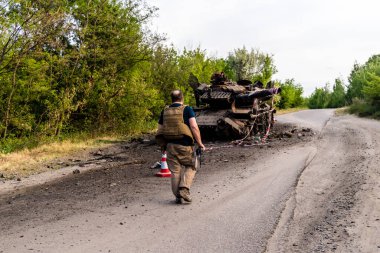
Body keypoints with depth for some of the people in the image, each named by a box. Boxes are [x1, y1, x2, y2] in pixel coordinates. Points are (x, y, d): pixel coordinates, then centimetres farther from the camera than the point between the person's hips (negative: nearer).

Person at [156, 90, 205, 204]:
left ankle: (178, 196, 14)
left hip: (170, 144, 4)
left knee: (175, 171, 10)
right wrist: (200, 143, -8)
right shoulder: (187, 109, -3)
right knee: (190, 167, 12)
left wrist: (164, 145, 20)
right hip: (185, 144, -4)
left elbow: (160, 131, 10)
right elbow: (194, 127, -14)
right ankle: (184, 189, -6)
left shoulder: (165, 111, 9)